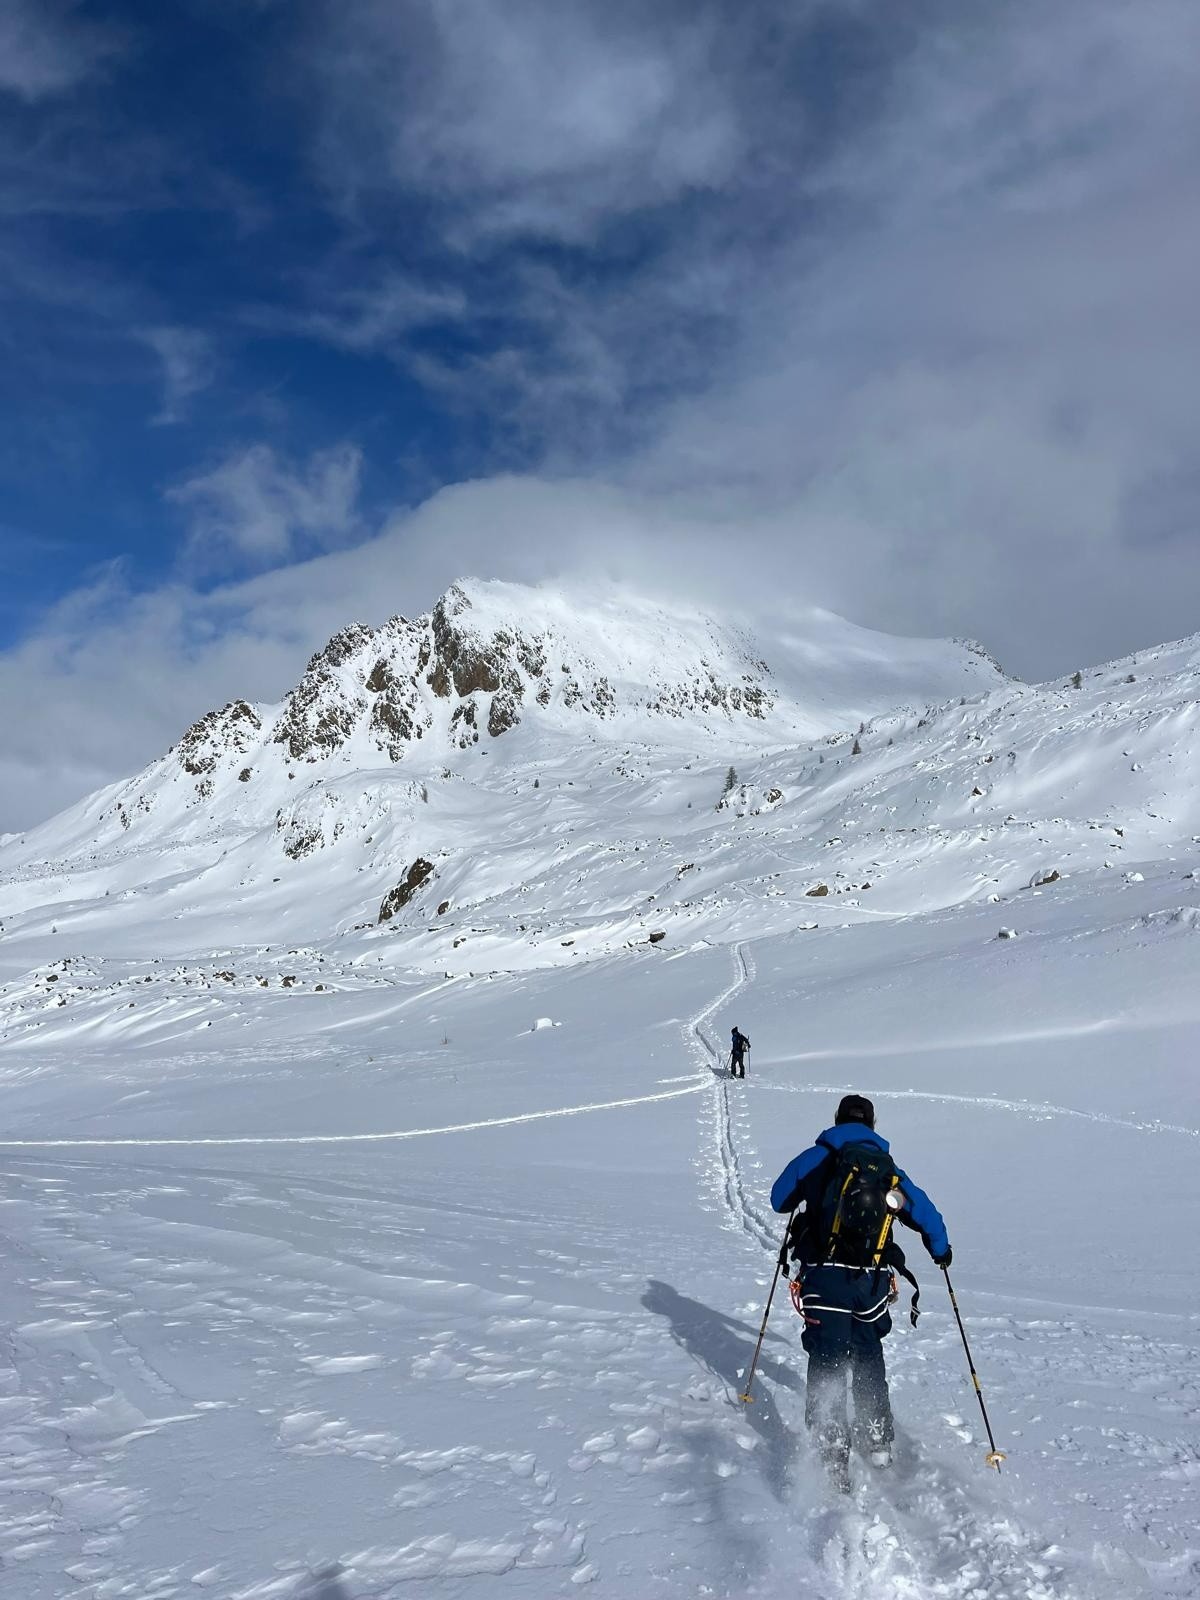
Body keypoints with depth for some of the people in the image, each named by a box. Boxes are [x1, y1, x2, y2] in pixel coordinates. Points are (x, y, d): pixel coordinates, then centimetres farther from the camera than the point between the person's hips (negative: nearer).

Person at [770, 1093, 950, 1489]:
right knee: (868, 1358, 23)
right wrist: (941, 1250, 33)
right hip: (873, 1281, 3)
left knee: (827, 1362, 1)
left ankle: (832, 1454, -10)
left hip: (825, 1278, -3)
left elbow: (779, 1198, 11)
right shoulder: (890, 1170, 11)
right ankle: (878, 1442, 28)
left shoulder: (818, 1157, 4)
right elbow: (925, 1212, 15)